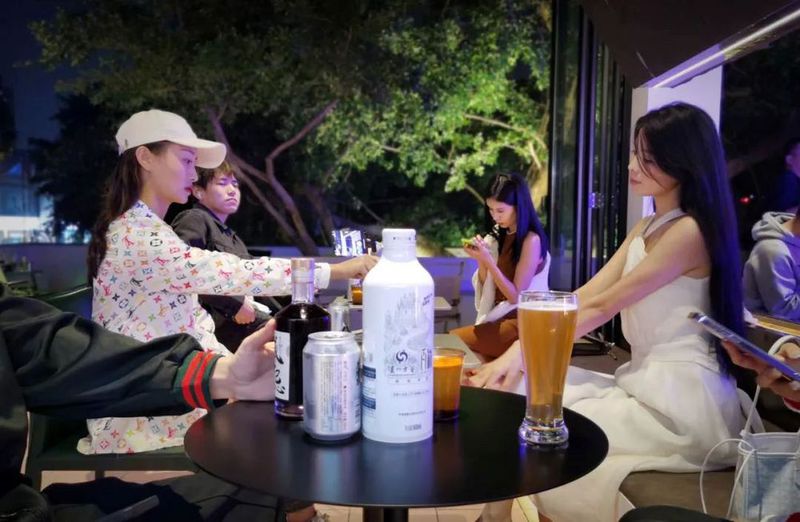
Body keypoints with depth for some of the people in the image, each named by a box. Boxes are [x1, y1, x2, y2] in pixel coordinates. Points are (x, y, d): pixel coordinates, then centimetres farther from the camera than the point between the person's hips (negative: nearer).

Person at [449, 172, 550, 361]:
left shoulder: (531, 240, -14)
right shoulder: (501, 235, 8)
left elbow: (516, 295, -15)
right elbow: (487, 286, 10)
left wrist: (488, 260, -22)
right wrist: (480, 260, -9)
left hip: (521, 322, -7)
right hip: (499, 317, 7)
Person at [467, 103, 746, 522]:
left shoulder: (690, 231, -15)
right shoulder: (645, 229, 13)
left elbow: (602, 307, -18)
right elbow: (585, 297, 3)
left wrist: (525, 352, -15)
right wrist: (517, 350, -8)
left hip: (682, 402, -8)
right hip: (645, 384, 8)